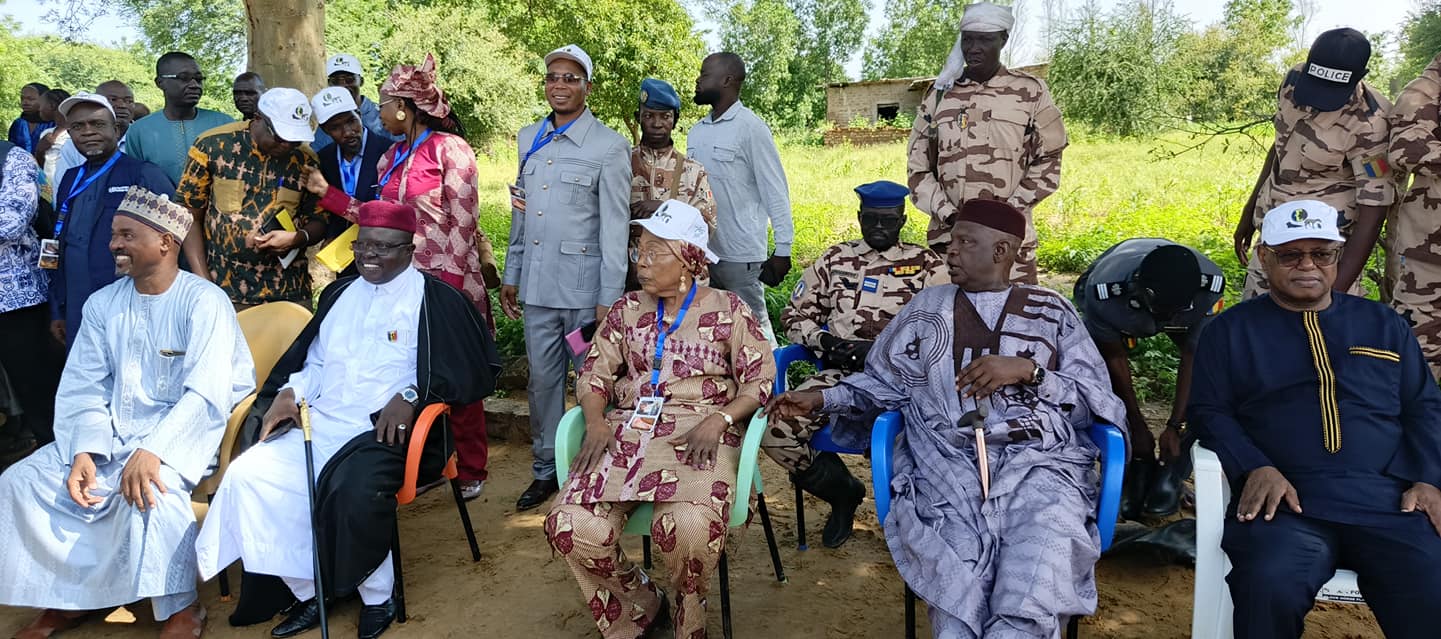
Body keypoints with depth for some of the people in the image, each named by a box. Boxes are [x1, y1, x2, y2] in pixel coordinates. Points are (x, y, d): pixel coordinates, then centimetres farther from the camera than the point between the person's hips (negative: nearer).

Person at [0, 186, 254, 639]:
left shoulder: (204, 302, -12)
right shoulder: (102, 304, 7)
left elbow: (206, 393, -21)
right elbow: (83, 390, 4)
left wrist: (152, 451, -32)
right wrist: (85, 451, -14)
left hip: (180, 432, -6)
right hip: (112, 432, 6)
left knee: (150, 489, -33)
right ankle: (68, 595, 10)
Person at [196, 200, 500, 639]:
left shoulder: (436, 300, 0)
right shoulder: (339, 293, 20)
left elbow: (475, 371, -8)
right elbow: (314, 361, 24)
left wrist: (411, 396, -20)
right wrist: (292, 392, 2)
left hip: (386, 430, -6)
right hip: (318, 425, 7)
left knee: (354, 491, -33)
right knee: (250, 474, -14)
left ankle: (376, 597, -5)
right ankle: (308, 592, 1)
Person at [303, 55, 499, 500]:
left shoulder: (449, 148, -6)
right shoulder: (392, 157, 17)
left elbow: (462, 221, -11)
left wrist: (450, 284, -16)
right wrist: (327, 193, 13)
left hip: (449, 281, -7)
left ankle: (470, 470, 14)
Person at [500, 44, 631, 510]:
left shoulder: (609, 147, -6)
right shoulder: (528, 139, 11)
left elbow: (615, 226, -8)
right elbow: (520, 212, 16)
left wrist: (610, 297, -11)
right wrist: (511, 274, 14)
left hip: (584, 285, -5)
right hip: (537, 284, 5)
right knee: (542, 379, 11)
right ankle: (545, 470, 24)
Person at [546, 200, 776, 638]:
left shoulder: (728, 310, 5)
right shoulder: (627, 309, 15)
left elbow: (760, 381, 1)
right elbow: (595, 372, 12)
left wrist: (717, 421, -16)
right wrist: (596, 422, -7)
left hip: (699, 432, -3)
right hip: (628, 429, 4)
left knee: (689, 527, -34)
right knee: (572, 526, -21)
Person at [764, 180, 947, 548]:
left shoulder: (926, 265, 6)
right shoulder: (834, 260, 15)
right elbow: (795, 315, 17)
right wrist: (826, 341, -3)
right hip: (839, 374, 3)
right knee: (775, 432, -18)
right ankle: (842, 492, 11)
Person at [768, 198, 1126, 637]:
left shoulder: (1051, 311, 15)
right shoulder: (927, 307, 20)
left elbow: (1095, 399, 9)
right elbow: (884, 382, 19)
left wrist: (1028, 371, -6)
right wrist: (822, 399, 6)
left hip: (1036, 460, 0)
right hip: (948, 461, 1)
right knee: (958, 588, -28)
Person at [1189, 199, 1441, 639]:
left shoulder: (1383, 323, 23)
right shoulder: (1231, 330, 14)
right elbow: (1209, 410, 6)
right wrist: (1255, 468, -12)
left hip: (1390, 503, 3)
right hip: (1285, 501, -2)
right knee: (1269, 586, -33)